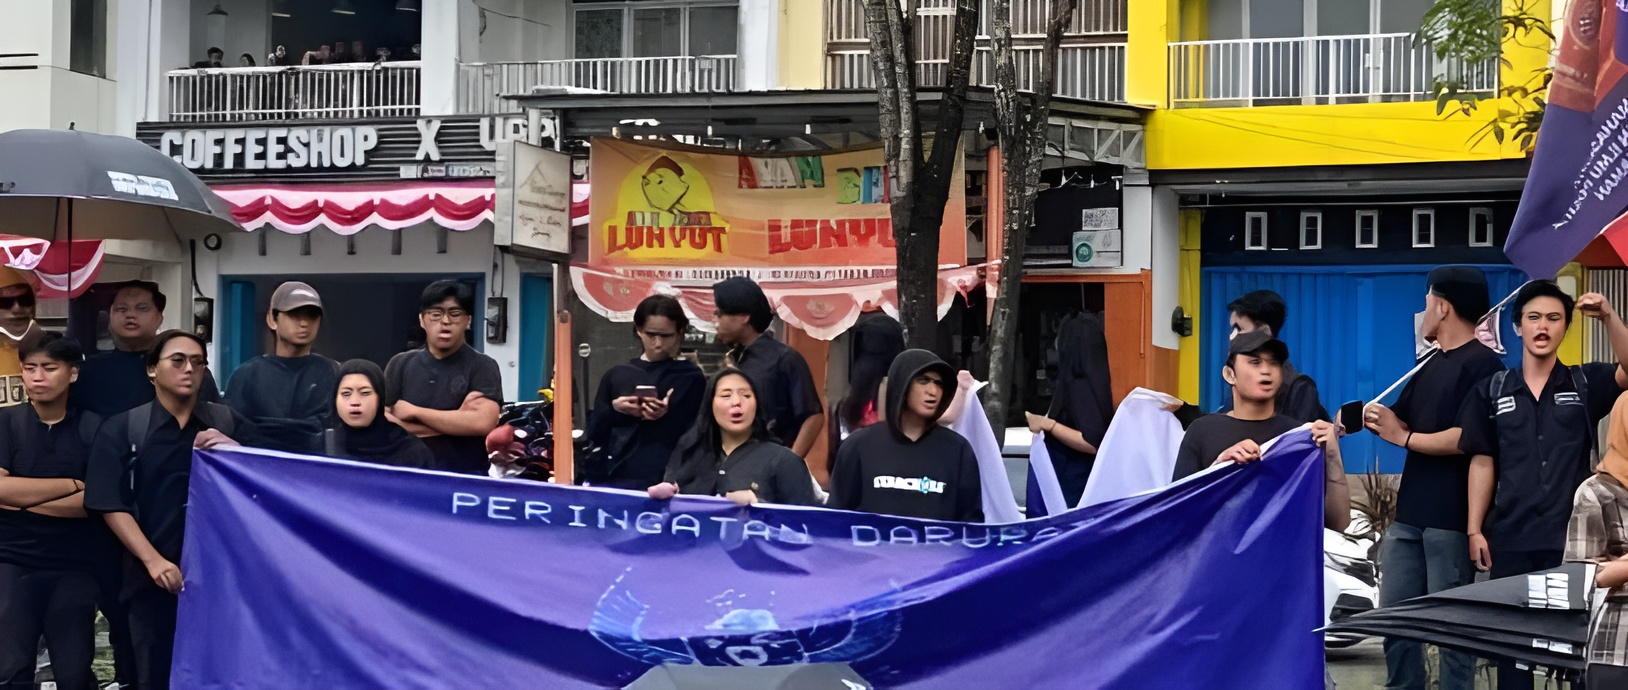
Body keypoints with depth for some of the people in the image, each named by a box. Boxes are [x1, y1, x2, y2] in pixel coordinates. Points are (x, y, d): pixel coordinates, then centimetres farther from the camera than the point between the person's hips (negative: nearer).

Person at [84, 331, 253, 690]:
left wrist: (237, 452, -16)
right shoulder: (121, 429, 2)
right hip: (154, 578, -1)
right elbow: (111, 505, -4)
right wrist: (153, 560, -15)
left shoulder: (229, 424, 7)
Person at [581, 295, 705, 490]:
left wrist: (666, 418, -17)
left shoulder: (691, 378, 5)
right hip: (609, 479, 3)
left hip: (661, 482, -3)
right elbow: (594, 434, 12)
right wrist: (614, 411, -7)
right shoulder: (617, 375, 14)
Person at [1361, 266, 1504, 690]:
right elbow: (1402, 423, 18)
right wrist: (1375, 419, -3)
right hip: (1411, 515, 9)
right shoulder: (1431, 365, 18)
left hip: (1451, 520, -9)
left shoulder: (1482, 365, -10)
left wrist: (1403, 438, -11)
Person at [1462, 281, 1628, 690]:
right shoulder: (1492, 391, 6)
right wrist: (1475, 529, 1)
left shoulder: (1585, 384, 4)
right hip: (1510, 539, 1)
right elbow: (1482, 463, 7)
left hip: (1572, 538, -1)